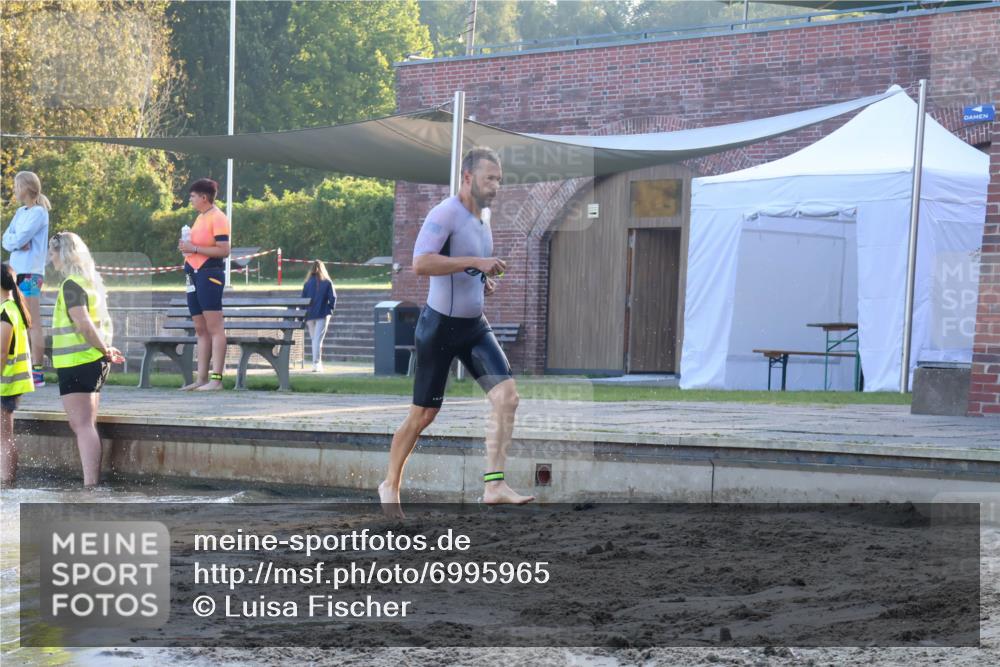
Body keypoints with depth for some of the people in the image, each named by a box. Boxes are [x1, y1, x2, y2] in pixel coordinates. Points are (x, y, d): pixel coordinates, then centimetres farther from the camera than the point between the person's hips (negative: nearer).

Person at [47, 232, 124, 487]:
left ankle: (89, 484, -15)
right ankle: (93, 482, 16)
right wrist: (105, 349, 9)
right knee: (87, 426, 14)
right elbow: (101, 321, 19)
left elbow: (83, 324, -23)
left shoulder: (71, 285, -15)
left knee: (82, 425, -10)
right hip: (92, 361, 9)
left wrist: (104, 349, -13)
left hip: (76, 362, -9)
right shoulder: (89, 280, 15)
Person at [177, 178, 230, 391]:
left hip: (209, 275, -9)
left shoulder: (217, 218, -9)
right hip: (195, 275, 9)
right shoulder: (200, 217, 18)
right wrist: (186, 248, 8)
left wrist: (194, 248, -16)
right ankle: (201, 378, 10)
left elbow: (223, 250, -16)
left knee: (214, 327, -10)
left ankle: (216, 379, -12)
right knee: (200, 329, 8)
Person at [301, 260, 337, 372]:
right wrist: (330, 309, 9)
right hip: (323, 315, -2)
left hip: (310, 315, 2)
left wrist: (304, 318, 8)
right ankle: (316, 363, -14)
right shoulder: (327, 283, -2)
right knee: (318, 339, -4)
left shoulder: (307, 283, 2)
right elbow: (333, 298, -7)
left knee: (314, 339, 13)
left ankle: (318, 363, 17)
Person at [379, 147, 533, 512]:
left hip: (474, 325, 7)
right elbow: (420, 263, -31)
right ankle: (390, 485, 21)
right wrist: (476, 262, -30)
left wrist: (485, 281, 6)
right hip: (440, 327, -7)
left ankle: (494, 485, -9)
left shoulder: (481, 221, 11)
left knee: (506, 396, -10)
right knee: (423, 414, 3)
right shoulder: (444, 215, -17)